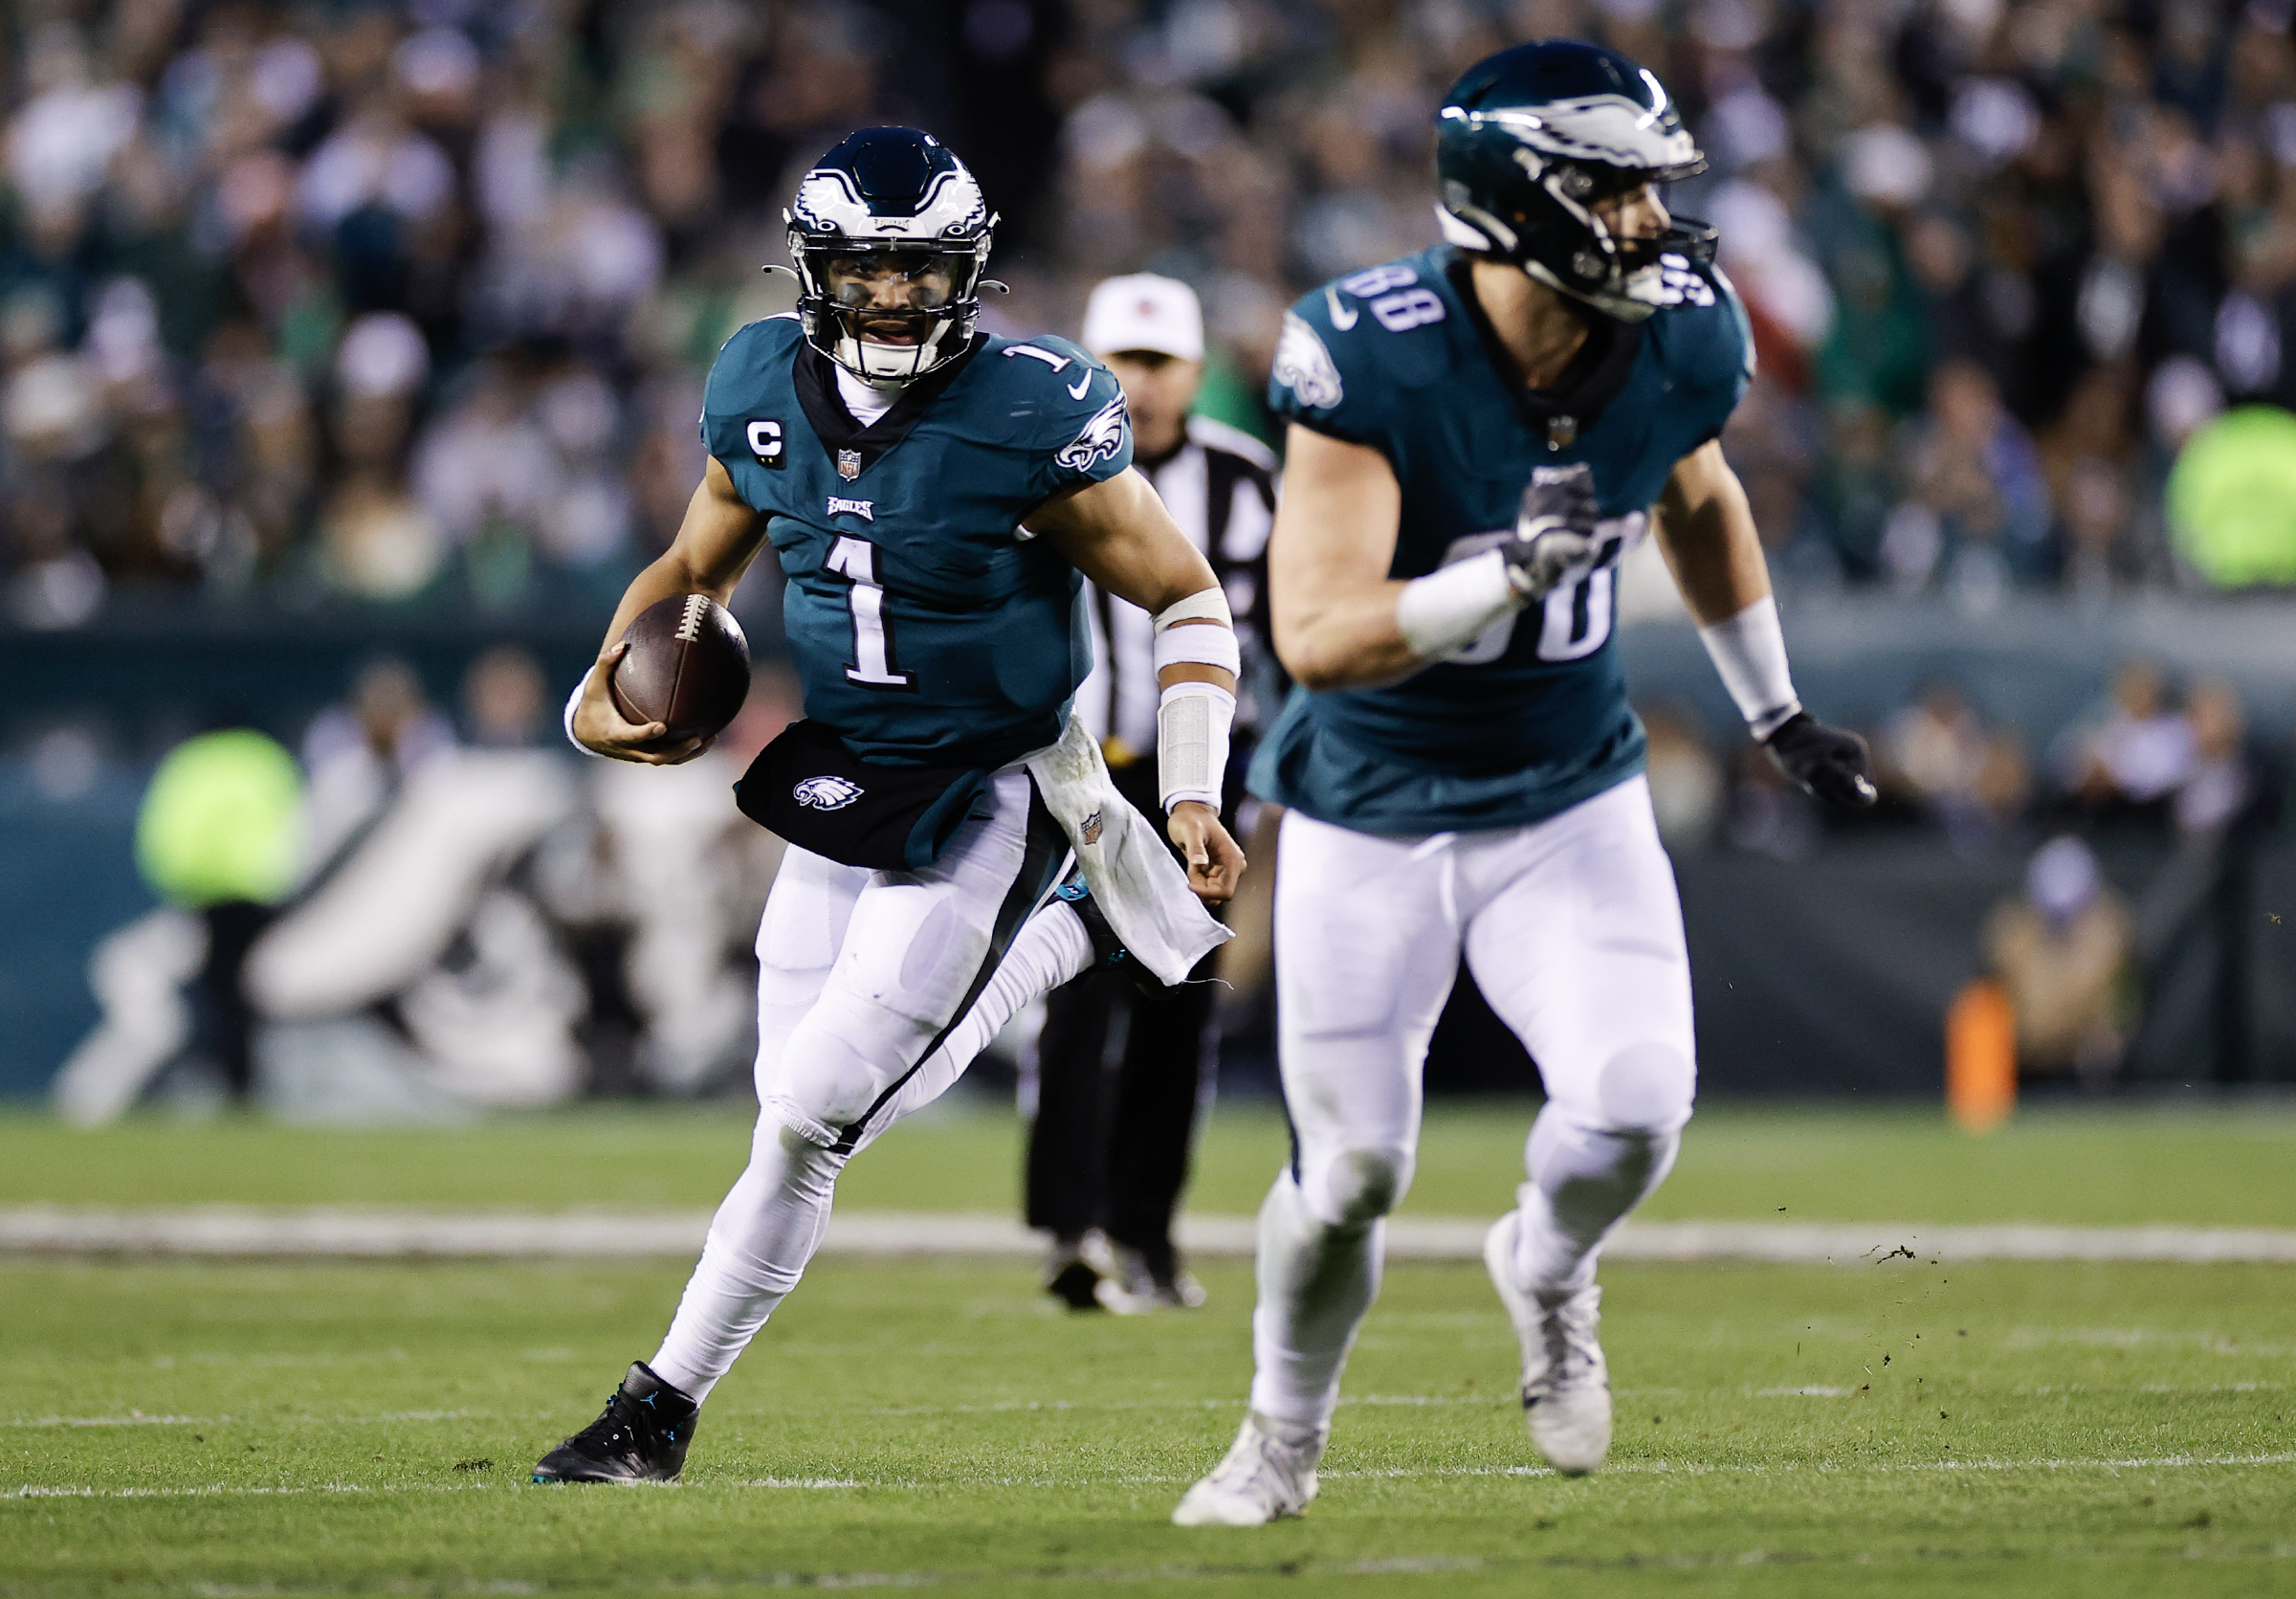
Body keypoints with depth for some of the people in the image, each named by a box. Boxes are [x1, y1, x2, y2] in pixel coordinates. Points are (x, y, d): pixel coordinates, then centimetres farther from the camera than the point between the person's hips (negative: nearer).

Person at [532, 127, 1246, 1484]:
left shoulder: (1033, 420, -18)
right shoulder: (765, 392, -2)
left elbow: (1188, 603, -8)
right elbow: (696, 571, 16)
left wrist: (1193, 796, -19)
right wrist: (602, 695, -2)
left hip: (986, 809, -6)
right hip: (835, 797, 6)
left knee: (815, 1107, -10)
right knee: (797, 1128, 6)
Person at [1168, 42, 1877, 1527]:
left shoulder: (1679, 340, -11)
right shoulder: (1375, 360, -26)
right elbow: (1316, 637, -30)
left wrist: (1778, 710, 22)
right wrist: (1501, 580, -43)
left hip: (1572, 802, 3)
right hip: (1376, 817, -3)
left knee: (1633, 1111, -17)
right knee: (1353, 1167, 2)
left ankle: (1548, 1272, 19)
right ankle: (1284, 1433, 31)